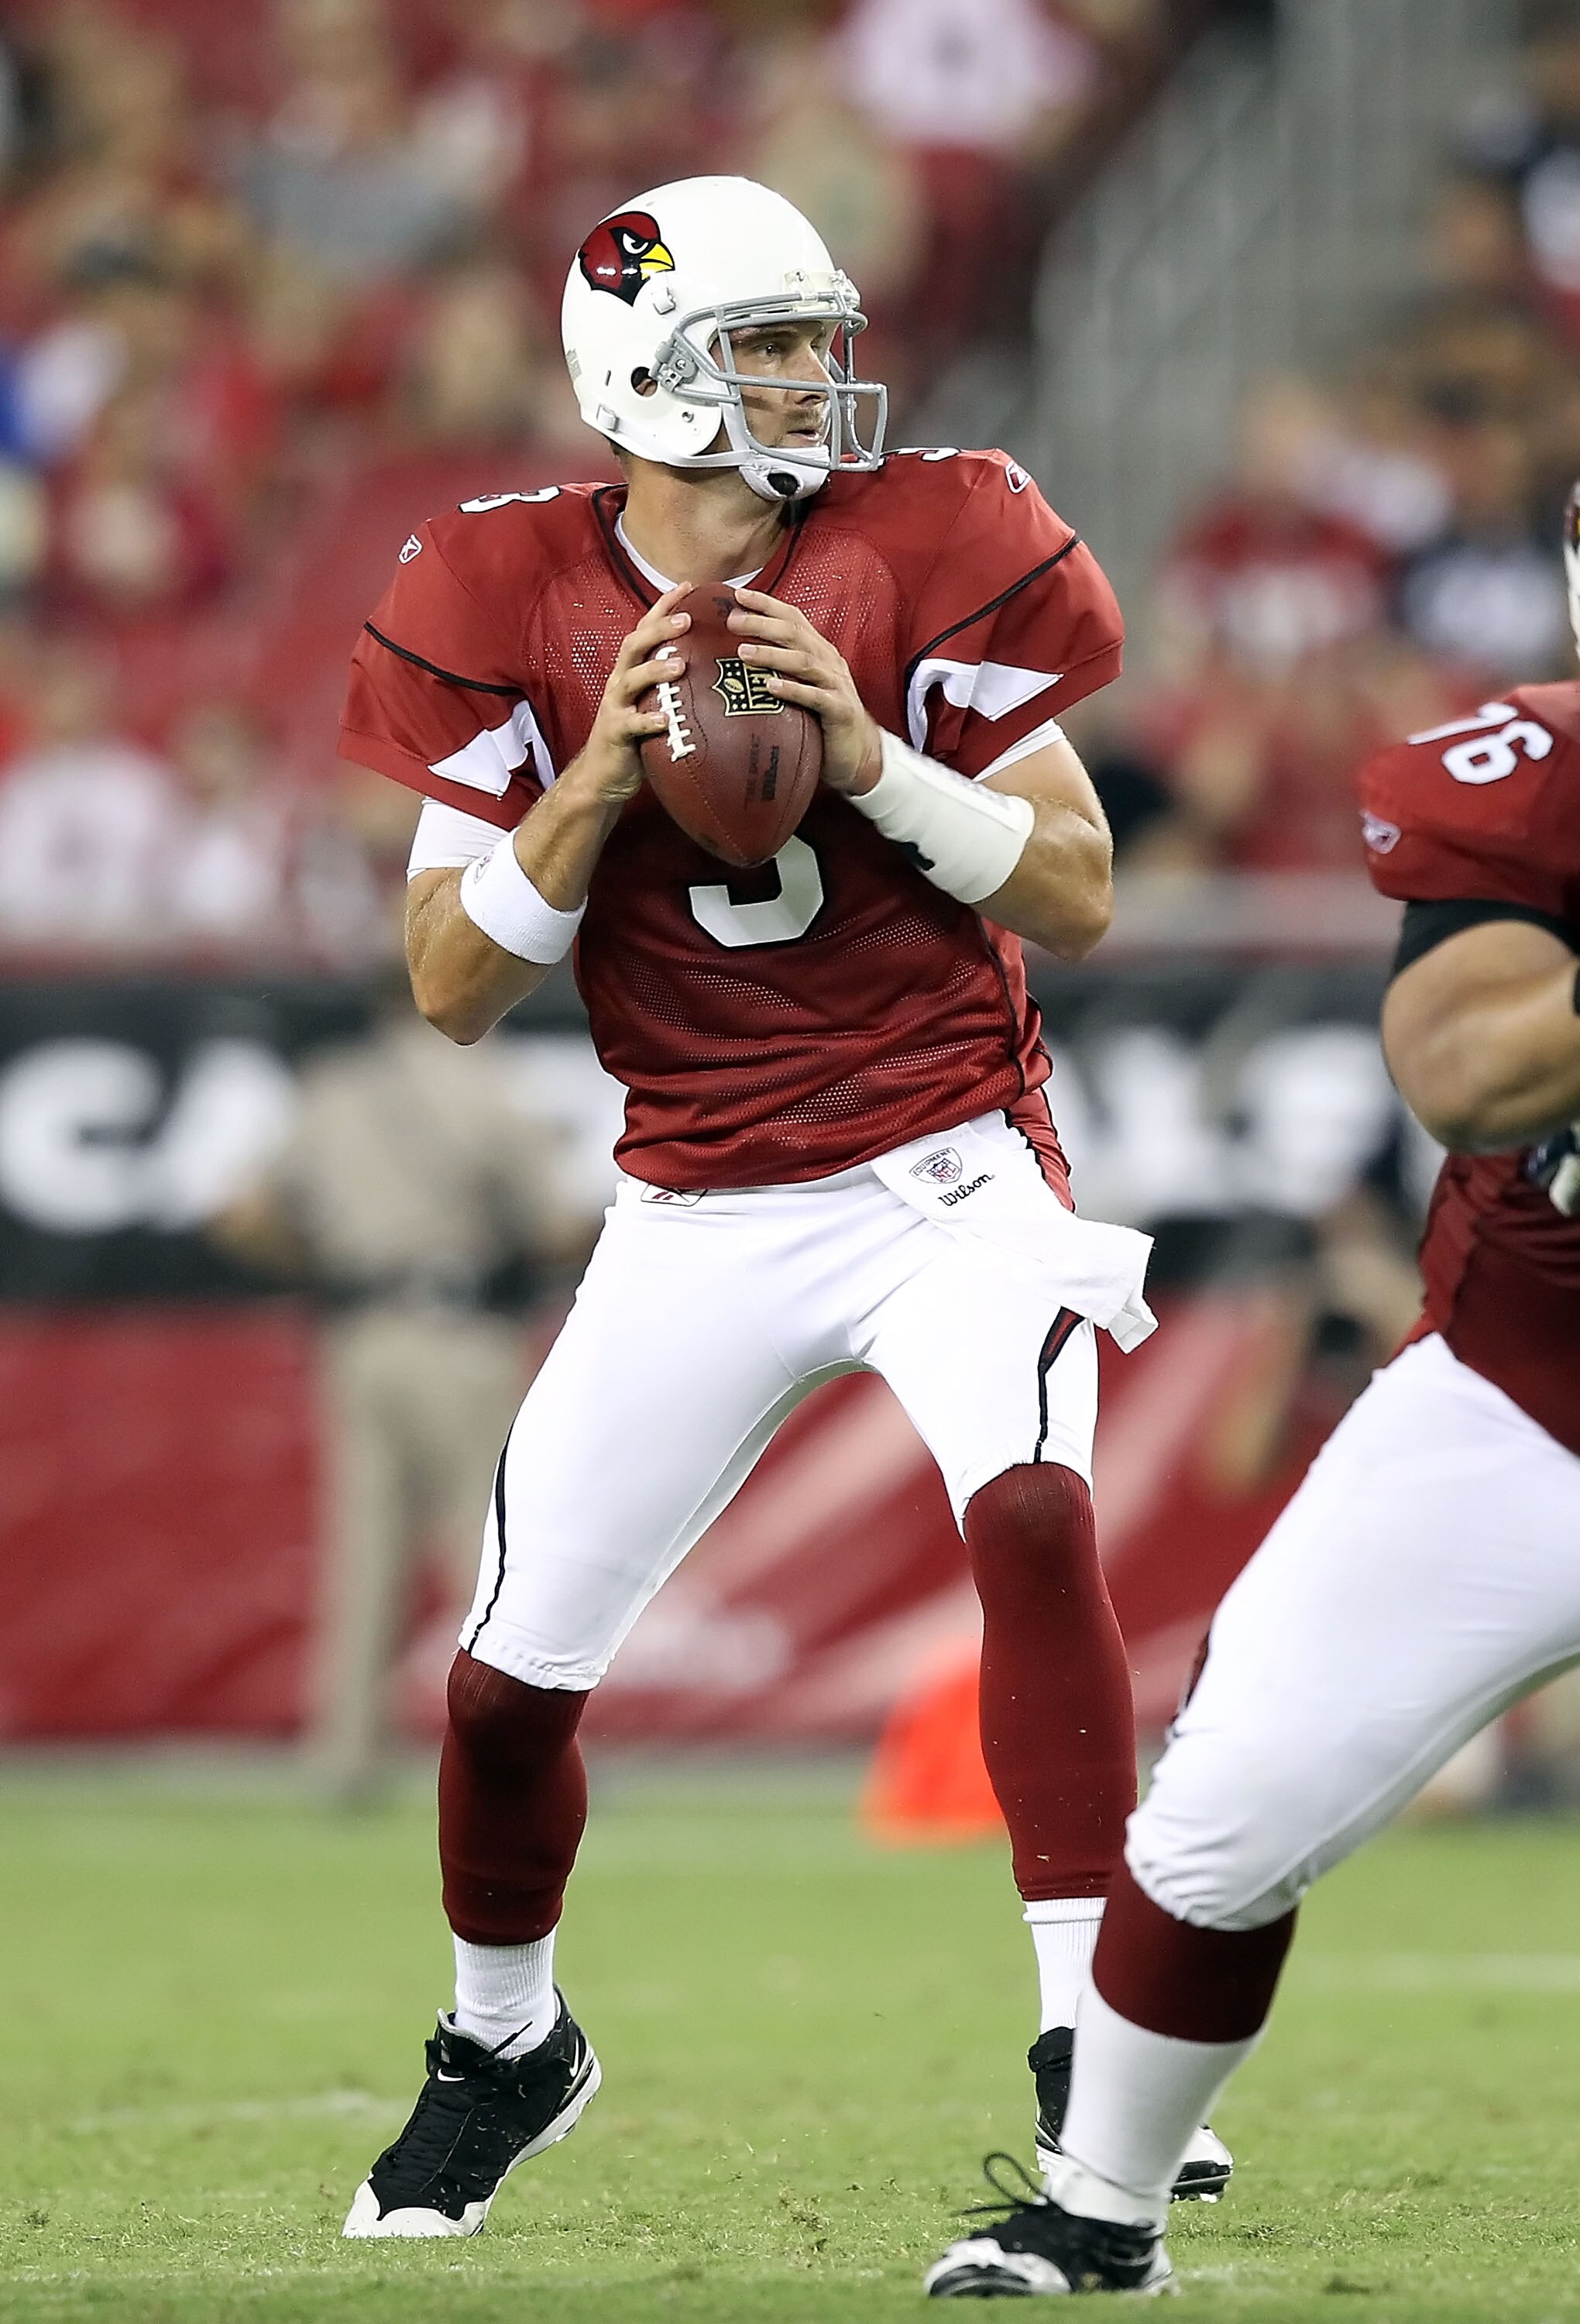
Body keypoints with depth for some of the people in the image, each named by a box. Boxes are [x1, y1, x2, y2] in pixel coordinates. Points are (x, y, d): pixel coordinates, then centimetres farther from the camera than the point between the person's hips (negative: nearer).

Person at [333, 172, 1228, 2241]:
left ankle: (1094, 2048, -25)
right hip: (702, 1214, 2)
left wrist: (869, 756, -21)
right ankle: (506, 2046, 33)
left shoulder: (925, 553, -6)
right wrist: (600, 777, -19)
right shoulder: (514, 609, -3)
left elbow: (1080, 902, -6)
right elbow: (454, 990, -4)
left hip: (950, 1174, -2)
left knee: (1033, 1516, -30)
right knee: (510, 1679, 3)